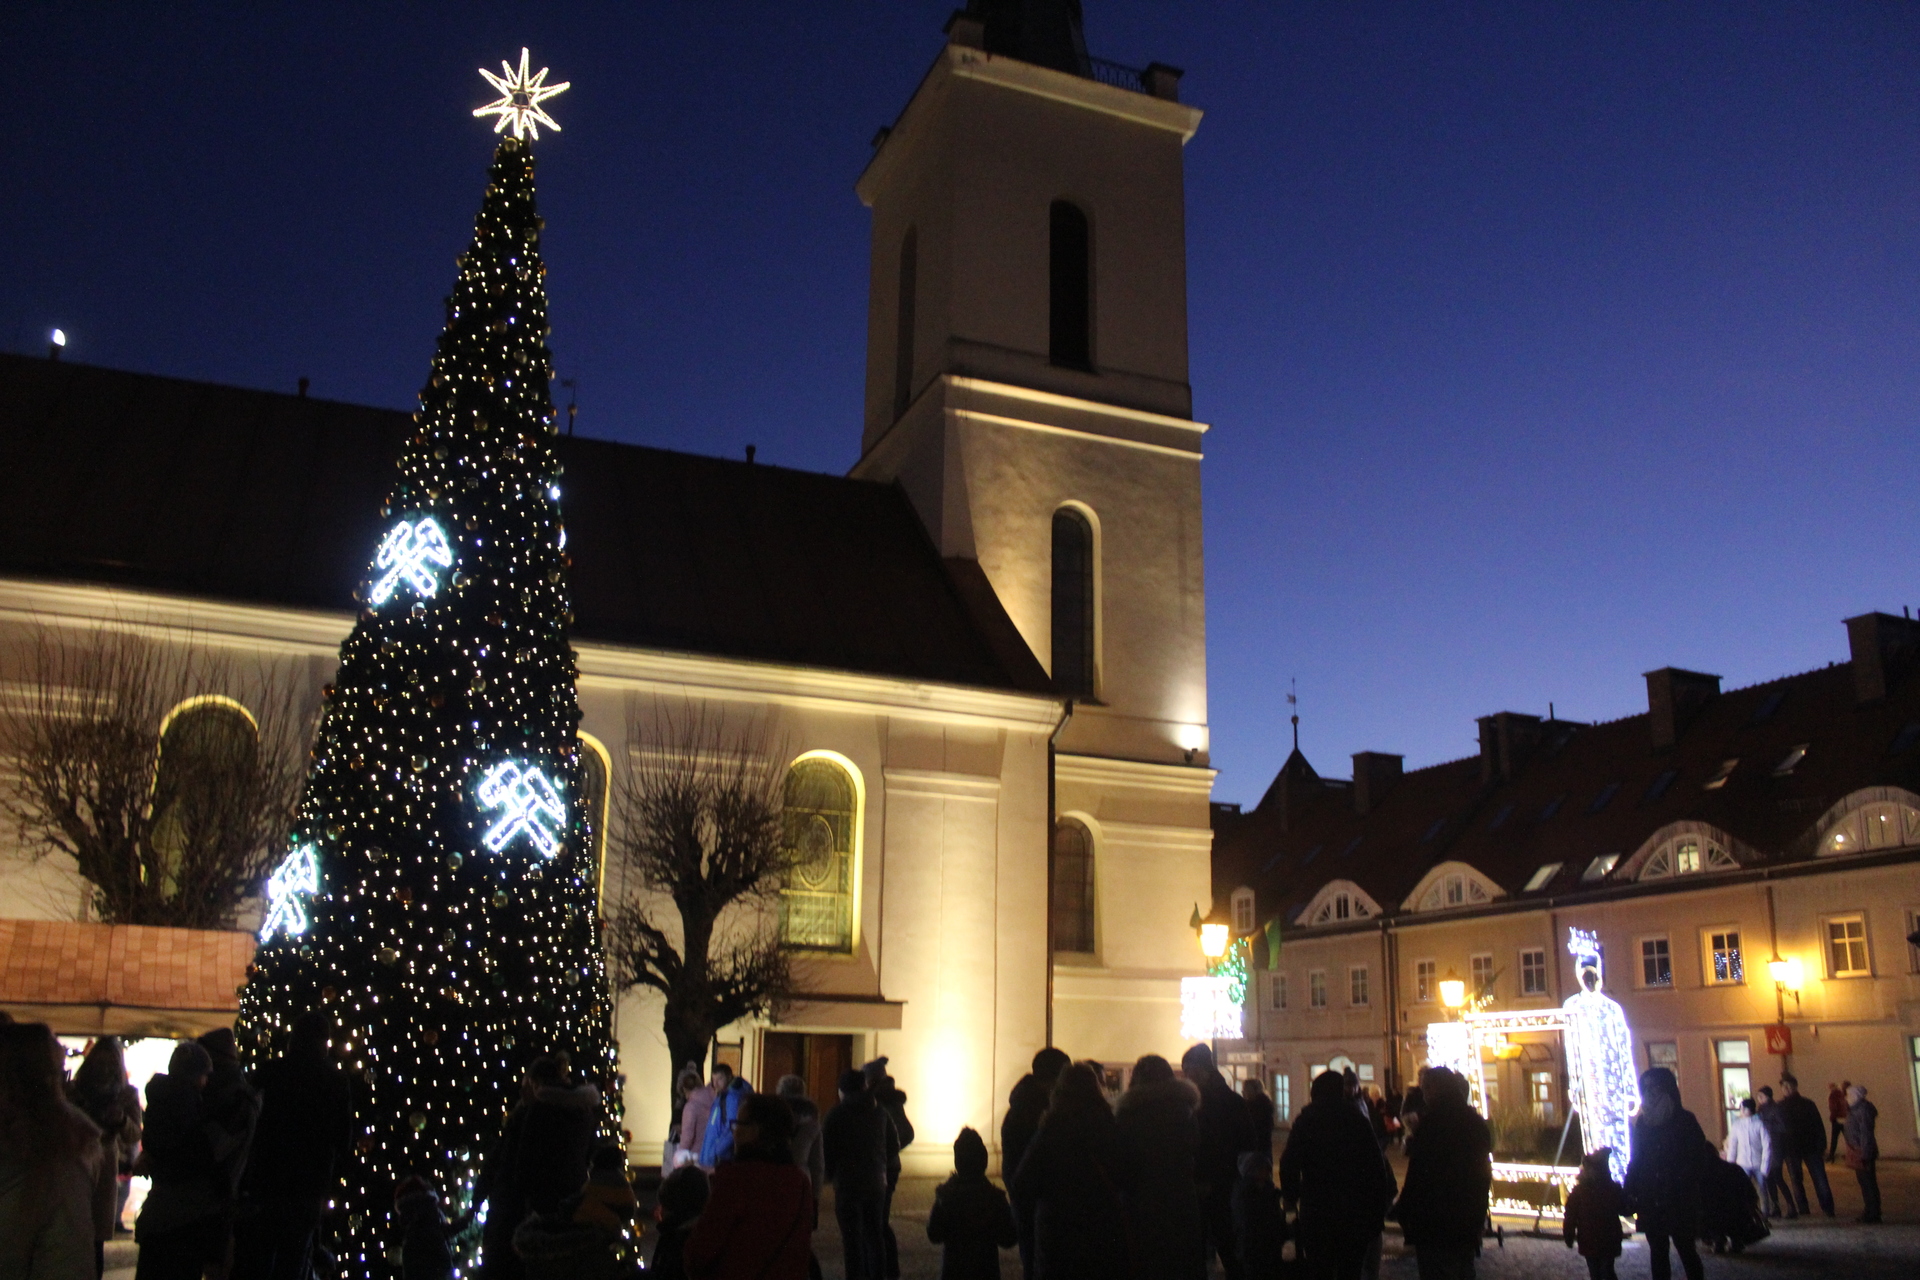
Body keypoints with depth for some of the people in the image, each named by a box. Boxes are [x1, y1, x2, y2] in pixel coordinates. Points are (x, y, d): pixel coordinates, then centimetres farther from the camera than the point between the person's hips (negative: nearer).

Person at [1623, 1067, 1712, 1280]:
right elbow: (1636, 1159, 10)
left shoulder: (1683, 1120, -3)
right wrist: (1631, 1189, -1)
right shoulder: (1643, 1122, 8)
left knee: (1686, 1249, 0)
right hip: (1651, 1201, 4)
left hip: (1679, 1200, -4)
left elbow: (1697, 1159, -6)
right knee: (1657, 1251, 9)